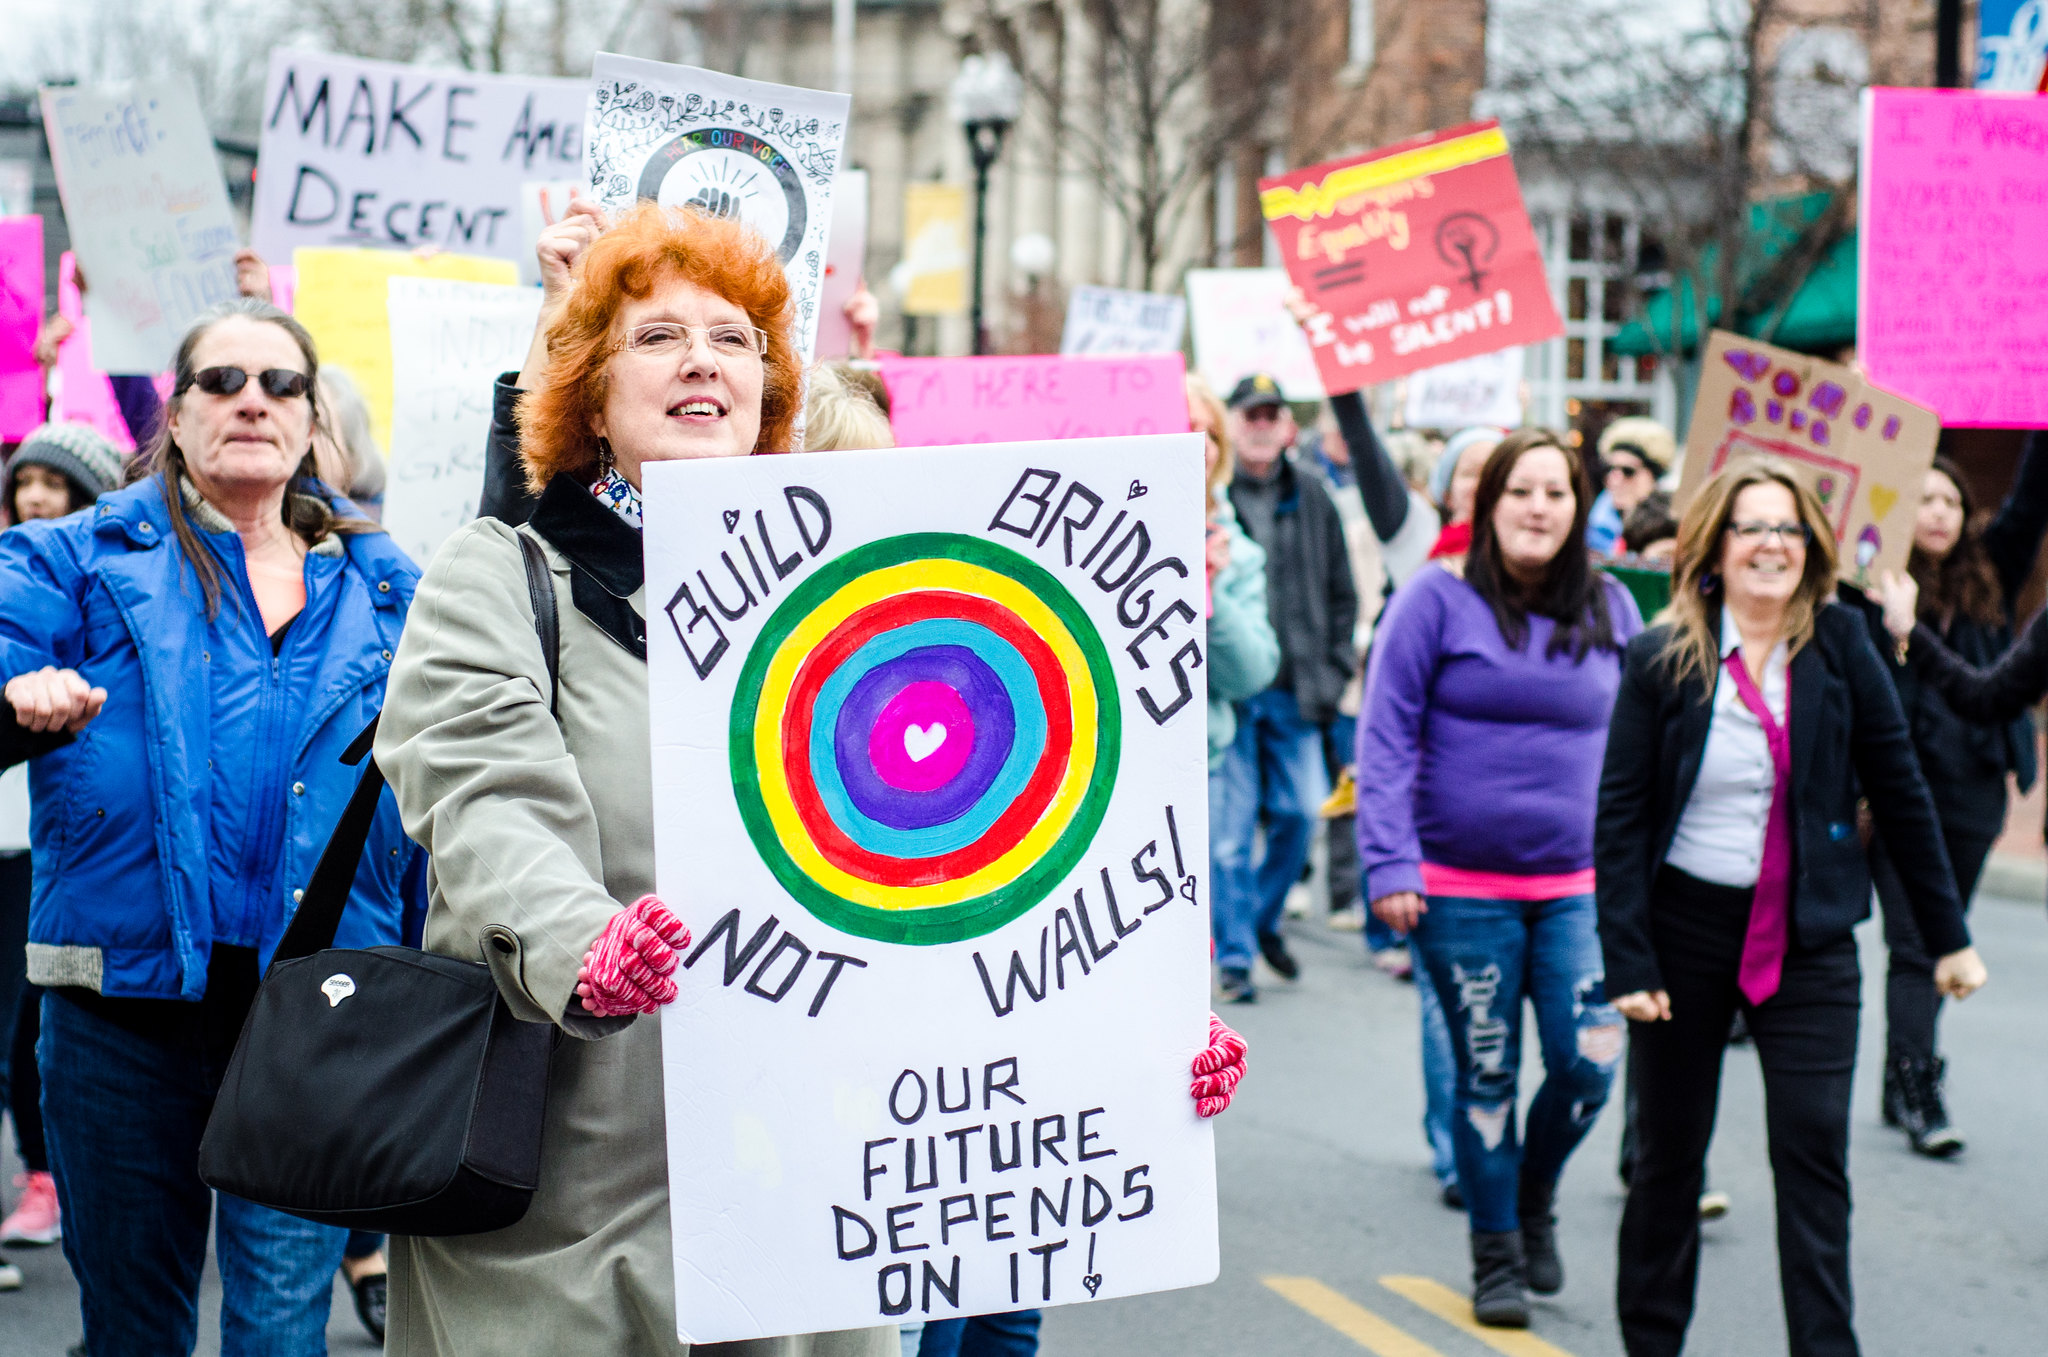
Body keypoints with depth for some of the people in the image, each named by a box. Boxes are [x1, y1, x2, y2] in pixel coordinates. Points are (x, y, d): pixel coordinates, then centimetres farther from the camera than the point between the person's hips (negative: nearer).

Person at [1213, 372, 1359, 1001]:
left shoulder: (1311, 494, 8)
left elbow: (1341, 591, 15)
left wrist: (1332, 670, 8)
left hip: (1295, 689, 4)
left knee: (1299, 814, 6)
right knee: (1230, 827, -1)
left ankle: (1264, 919, 30)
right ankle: (1234, 952, 10)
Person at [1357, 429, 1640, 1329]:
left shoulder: (1609, 609, 7)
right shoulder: (1438, 602, -4)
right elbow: (1385, 739, -6)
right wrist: (1389, 864, -13)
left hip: (1578, 884, 2)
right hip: (1461, 889, -2)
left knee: (1588, 1062, -9)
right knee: (1485, 1076, 6)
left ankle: (1534, 1200, 22)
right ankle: (1495, 1257, 24)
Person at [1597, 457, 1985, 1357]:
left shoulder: (1840, 647, -2)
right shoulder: (1662, 659, -6)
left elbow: (1899, 792, 3)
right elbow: (1620, 815, -5)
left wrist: (1947, 937, 4)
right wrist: (1627, 961, -11)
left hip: (1809, 937, 0)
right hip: (1687, 927, 0)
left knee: (1814, 1150, -7)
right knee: (1670, 1153, 10)